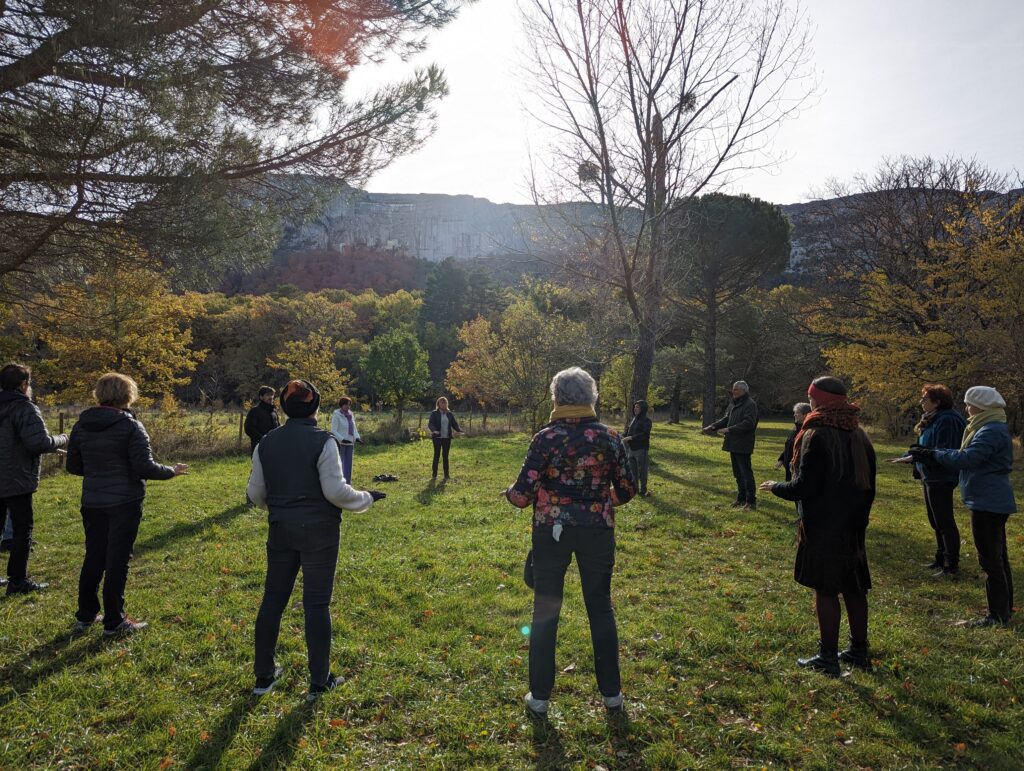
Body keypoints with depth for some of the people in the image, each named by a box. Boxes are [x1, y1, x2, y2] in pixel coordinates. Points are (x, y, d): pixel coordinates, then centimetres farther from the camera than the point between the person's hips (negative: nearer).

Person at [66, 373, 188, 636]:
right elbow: (144, 467, -18)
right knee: (117, 560, 3)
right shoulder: (130, 426, -14)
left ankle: (84, 616, 27)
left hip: (92, 502, 5)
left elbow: (73, 466, 10)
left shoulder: (81, 426, 4)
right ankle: (114, 622, 11)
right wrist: (171, 471, -2)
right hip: (125, 503, -5)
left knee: (93, 558, 17)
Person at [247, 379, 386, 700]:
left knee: (273, 598, 15)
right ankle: (319, 681, 16)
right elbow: (336, 491, -17)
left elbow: (255, 493, 6)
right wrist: (366, 498, 0)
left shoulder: (267, 443, 1)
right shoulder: (323, 441, -15)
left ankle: (264, 675, 27)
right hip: (319, 532, -4)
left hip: (281, 530, 4)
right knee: (316, 603, 5)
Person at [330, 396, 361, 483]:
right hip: (340, 443, -7)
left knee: (348, 463, 10)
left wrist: (357, 438, -1)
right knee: (340, 463, -3)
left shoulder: (350, 414, 11)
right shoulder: (336, 415, -9)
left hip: (350, 443, 7)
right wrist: (342, 439, -23)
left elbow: (354, 428, 15)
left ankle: (348, 482, 18)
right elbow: (333, 430, -14)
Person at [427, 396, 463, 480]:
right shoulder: (434, 413, -2)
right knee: (437, 455, 1)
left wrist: (459, 431, -14)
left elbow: (455, 424, 6)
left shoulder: (450, 414, 9)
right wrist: (434, 430, -31)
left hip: (447, 438, 3)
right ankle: (434, 474, 10)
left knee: (445, 456, 7)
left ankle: (446, 474, 12)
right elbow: (430, 424, -11)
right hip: (437, 437, -3)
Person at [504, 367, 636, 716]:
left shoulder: (545, 438, -12)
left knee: (545, 611, 11)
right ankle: (611, 691, 28)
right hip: (597, 530, 2)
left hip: (552, 530, -2)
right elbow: (627, 490, 2)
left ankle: (540, 696, 20)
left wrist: (508, 493, 9)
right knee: (600, 608, 17)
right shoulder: (609, 438, -5)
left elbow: (523, 494, -13)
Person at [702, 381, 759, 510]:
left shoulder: (750, 404, -13)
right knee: (738, 473, 16)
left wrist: (729, 430, -25)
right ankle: (741, 498, 26)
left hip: (743, 445, -9)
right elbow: (726, 419, 19)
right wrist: (712, 426, 4)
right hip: (733, 444, 9)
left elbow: (748, 423, -22)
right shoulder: (733, 403, 15)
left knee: (746, 473, -6)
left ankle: (751, 501, 1)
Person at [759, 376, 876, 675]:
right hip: (852, 527, 8)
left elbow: (803, 487, -19)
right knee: (853, 589, 16)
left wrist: (775, 487, -1)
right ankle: (859, 651, 27)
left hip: (822, 528, -8)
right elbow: (869, 485, 13)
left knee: (825, 590, 1)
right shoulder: (859, 435, 7)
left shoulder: (817, 436, -18)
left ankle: (828, 657, 8)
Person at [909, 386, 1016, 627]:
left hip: (988, 504, -11)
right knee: (998, 557, 18)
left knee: (990, 559, -4)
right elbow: (967, 454, 15)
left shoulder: (991, 431, -20)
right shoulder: (988, 429, 15)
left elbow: (967, 458, -26)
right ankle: (1004, 607, 29)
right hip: (994, 503, 11)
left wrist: (934, 455, -14)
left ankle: (998, 615, 3)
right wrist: (931, 455, 6)